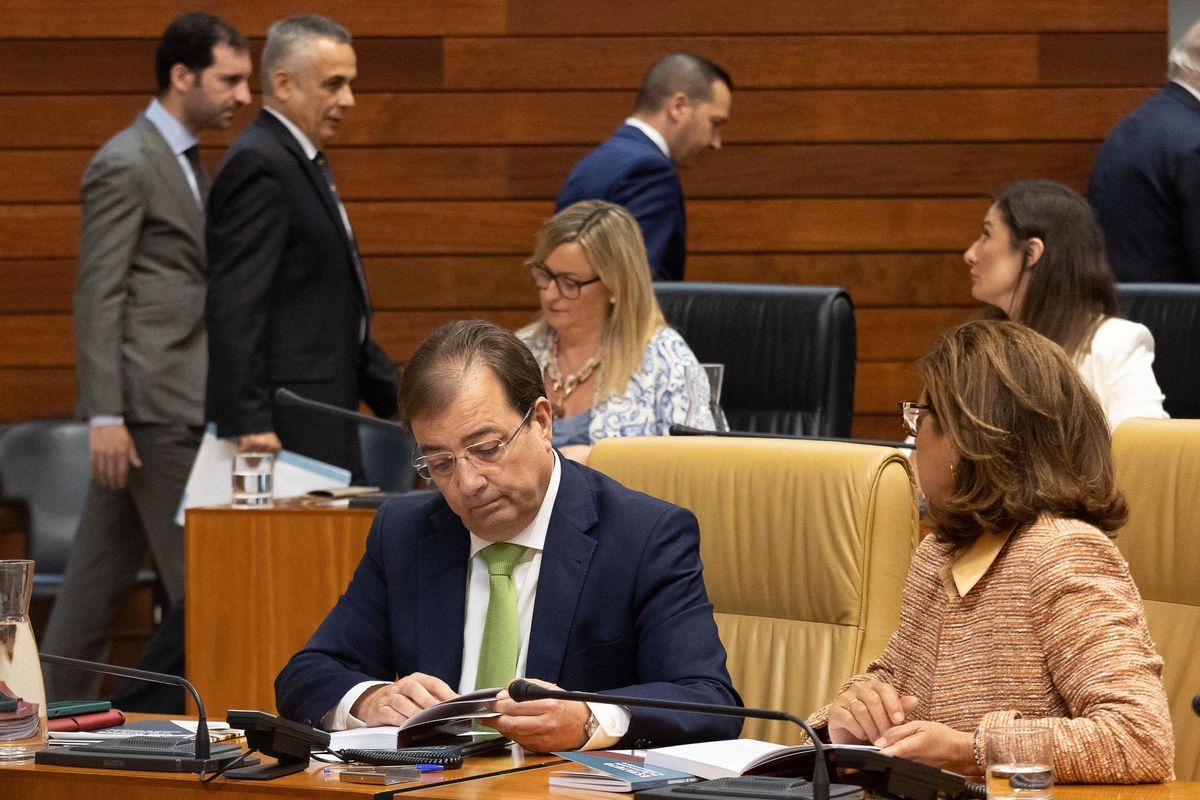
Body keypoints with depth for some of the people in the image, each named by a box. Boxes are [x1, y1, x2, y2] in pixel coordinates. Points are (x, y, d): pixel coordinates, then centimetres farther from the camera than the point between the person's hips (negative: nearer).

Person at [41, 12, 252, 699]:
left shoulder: (183, 161, 18)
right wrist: (106, 416, -20)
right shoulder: (126, 165, -12)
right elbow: (98, 300, -16)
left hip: (175, 399, 9)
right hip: (150, 399, -9)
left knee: (103, 575, 10)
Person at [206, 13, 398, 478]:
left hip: (321, 422, 10)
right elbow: (235, 307, -20)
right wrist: (247, 422, -25)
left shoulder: (303, 162, 19)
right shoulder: (258, 165, -13)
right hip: (286, 428, -10)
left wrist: (394, 396, 19)